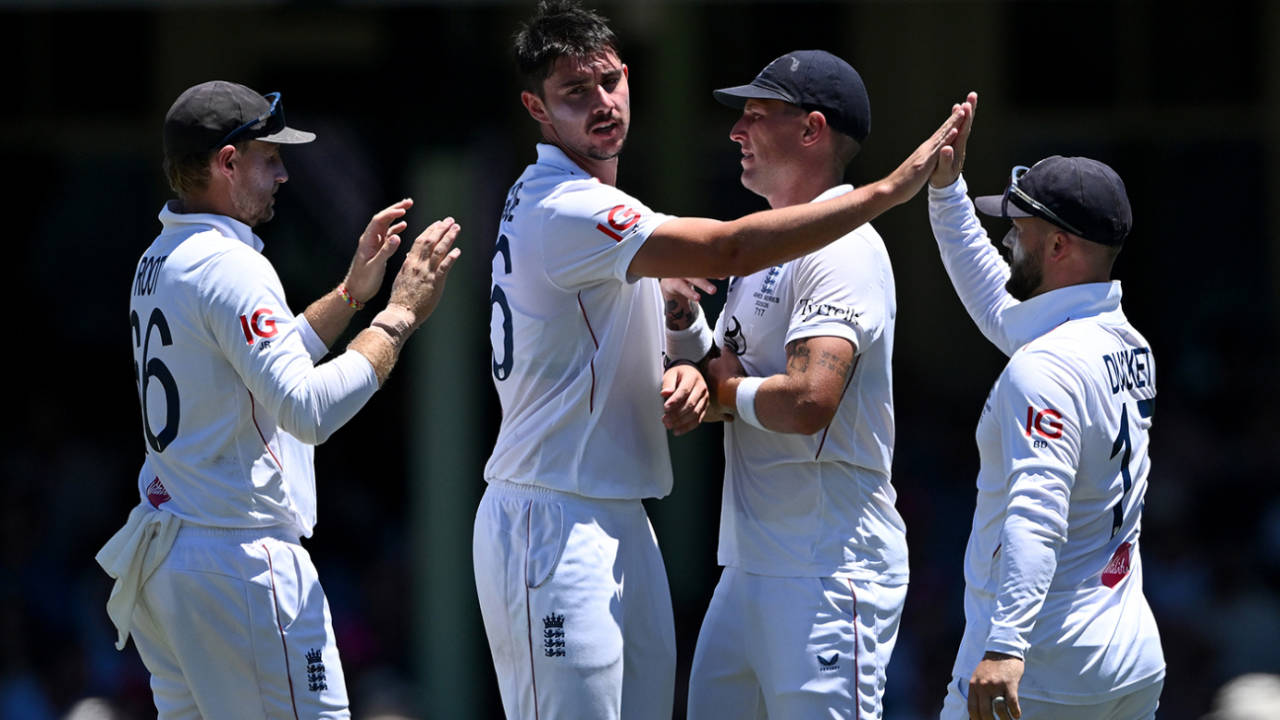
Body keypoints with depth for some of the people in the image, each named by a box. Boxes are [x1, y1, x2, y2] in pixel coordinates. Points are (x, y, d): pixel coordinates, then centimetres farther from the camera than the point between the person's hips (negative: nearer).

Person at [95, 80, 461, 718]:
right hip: (241, 562, -10)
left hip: (161, 549, 10)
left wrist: (352, 293, 22)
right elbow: (308, 409, -24)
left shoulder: (157, 262, 15)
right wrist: (400, 314, -16)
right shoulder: (229, 265, -16)